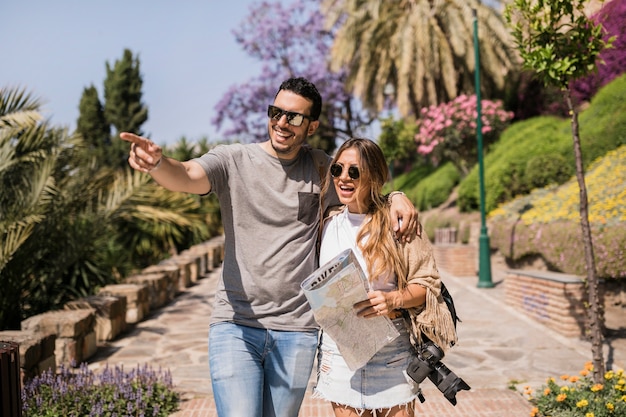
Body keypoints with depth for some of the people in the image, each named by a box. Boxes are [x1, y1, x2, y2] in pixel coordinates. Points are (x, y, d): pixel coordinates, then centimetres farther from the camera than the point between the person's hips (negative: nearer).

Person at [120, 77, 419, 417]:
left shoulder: (319, 168, 7)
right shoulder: (233, 160, -3)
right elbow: (187, 176, -21)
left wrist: (396, 197, -6)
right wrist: (157, 162, -44)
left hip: (296, 331, 3)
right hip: (235, 326, -2)